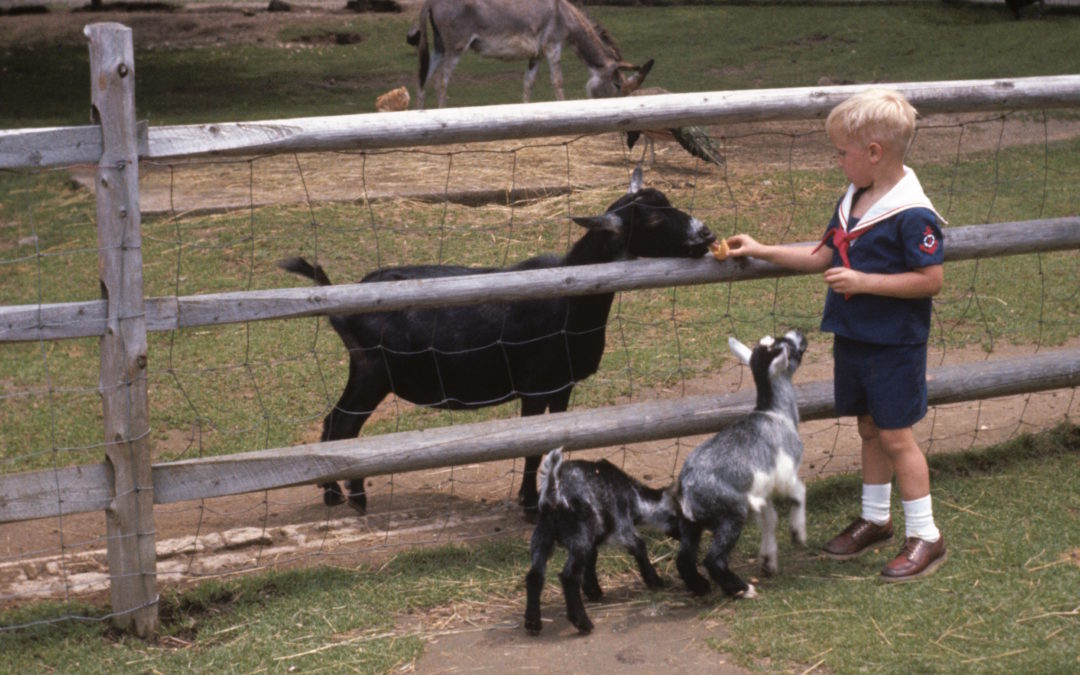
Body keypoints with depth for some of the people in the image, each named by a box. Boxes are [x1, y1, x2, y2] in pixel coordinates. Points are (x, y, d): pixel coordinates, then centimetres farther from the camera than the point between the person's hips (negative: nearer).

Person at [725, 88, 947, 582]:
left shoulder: (911, 213, -20)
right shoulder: (853, 200, 6)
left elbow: (932, 280, -21)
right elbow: (824, 256, 15)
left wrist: (864, 282, -24)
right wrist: (761, 252, 12)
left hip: (894, 342, -8)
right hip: (853, 335, 8)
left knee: (895, 433, -2)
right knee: (869, 428, 17)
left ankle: (924, 534, 7)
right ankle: (876, 518, 31)